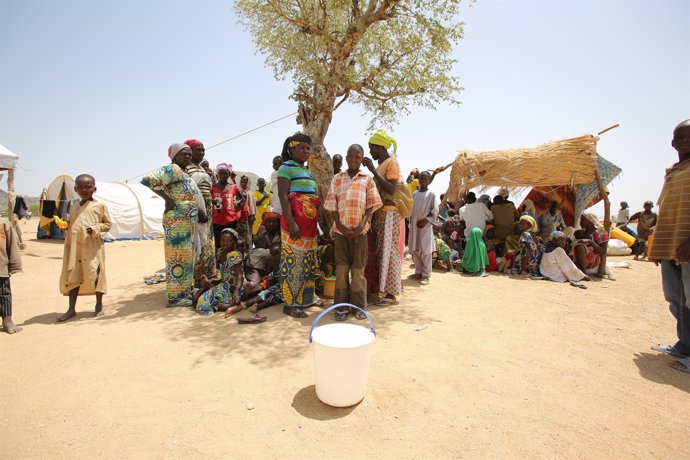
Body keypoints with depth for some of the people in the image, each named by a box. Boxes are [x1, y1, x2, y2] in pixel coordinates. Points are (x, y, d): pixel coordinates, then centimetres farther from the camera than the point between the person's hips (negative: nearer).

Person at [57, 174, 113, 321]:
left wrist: (95, 229, -13)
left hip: (92, 247, -5)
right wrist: (66, 239, 8)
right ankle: (71, 309, 17)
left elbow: (108, 224, 2)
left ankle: (99, 306, 17)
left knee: (95, 275, 2)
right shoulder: (74, 206, 15)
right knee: (72, 277, 7)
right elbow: (70, 226, 20)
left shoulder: (100, 205, 0)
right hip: (74, 247, 5)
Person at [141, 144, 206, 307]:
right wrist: (167, 198, -20)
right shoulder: (172, 169, -10)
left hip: (187, 222, 10)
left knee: (187, 257, 15)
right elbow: (148, 179, -24)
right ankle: (175, 296, 3)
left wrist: (200, 211, 13)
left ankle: (185, 291, 26)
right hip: (177, 222, -10)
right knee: (178, 257, -5)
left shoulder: (184, 172, 18)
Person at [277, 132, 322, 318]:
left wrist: (316, 224, 21)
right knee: (294, 261, -7)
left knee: (308, 262, 12)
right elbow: (282, 195, -12)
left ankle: (305, 297, 23)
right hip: (295, 220, -8)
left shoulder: (308, 171, 20)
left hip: (310, 221, 8)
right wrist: (291, 222, -21)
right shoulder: (286, 167, -3)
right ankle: (290, 303, 0)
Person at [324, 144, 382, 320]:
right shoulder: (337, 178, 10)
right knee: (341, 267, 3)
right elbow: (332, 205, 4)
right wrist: (340, 226, -8)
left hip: (359, 229, -1)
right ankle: (341, 306, 12)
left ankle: (359, 306, 14)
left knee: (358, 268, 4)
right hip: (340, 229, 1)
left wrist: (362, 225, -11)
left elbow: (371, 205, 2)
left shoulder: (368, 179, 8)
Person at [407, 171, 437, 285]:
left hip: (425, 225, -5)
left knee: (425, 250, -4)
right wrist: (410, 220, 3)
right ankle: (418, 272, 20)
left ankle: (425, 275, 1)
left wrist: (425, 220, -13)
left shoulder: (431, 194, -1)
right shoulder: (414, 194, 12)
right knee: (414, 250, 8)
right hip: (414, 224, 5)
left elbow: (435, 211, -5)